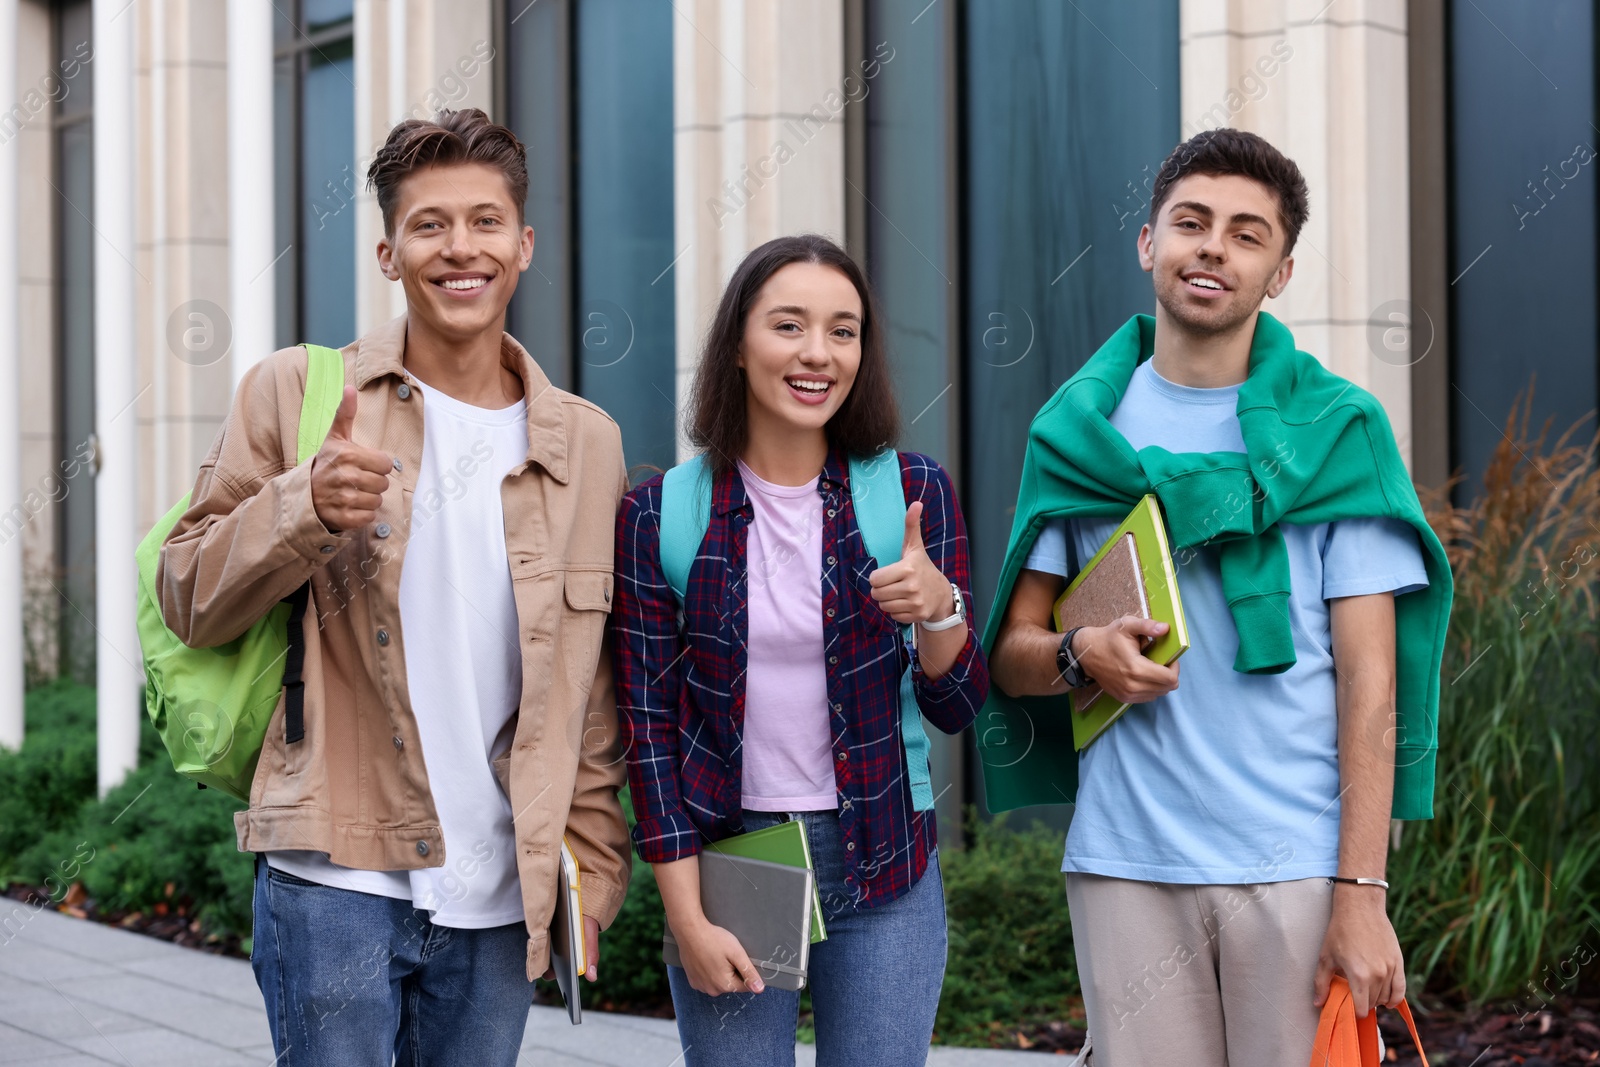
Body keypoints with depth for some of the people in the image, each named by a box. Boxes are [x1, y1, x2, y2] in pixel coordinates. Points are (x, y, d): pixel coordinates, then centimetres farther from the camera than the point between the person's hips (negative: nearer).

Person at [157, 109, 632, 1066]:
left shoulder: (588, 445, 10)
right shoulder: (294, 394, 2)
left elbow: (597, 690, 13)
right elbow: (190, 600, 1)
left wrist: (594, 867, 8)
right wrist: (304, 505, -17)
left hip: (499, 902, 3)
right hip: (336, 878, -3)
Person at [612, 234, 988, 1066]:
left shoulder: (913, 491, 0)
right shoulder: (661, 517, -3)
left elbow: (956, 709, 1)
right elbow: (648, 723, -1)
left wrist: (939, 608, -20)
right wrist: (687, 918, -6)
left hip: (882, 872, 1)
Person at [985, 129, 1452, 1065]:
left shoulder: (1338, 430, 2)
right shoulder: (1077, 433, 8)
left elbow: (1369, 679, -2)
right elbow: (1012, 654, 12)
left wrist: (1362, 894, -10)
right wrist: (1080, 654, -11)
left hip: (1299, 869, -1)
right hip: (1125, 865, 2)